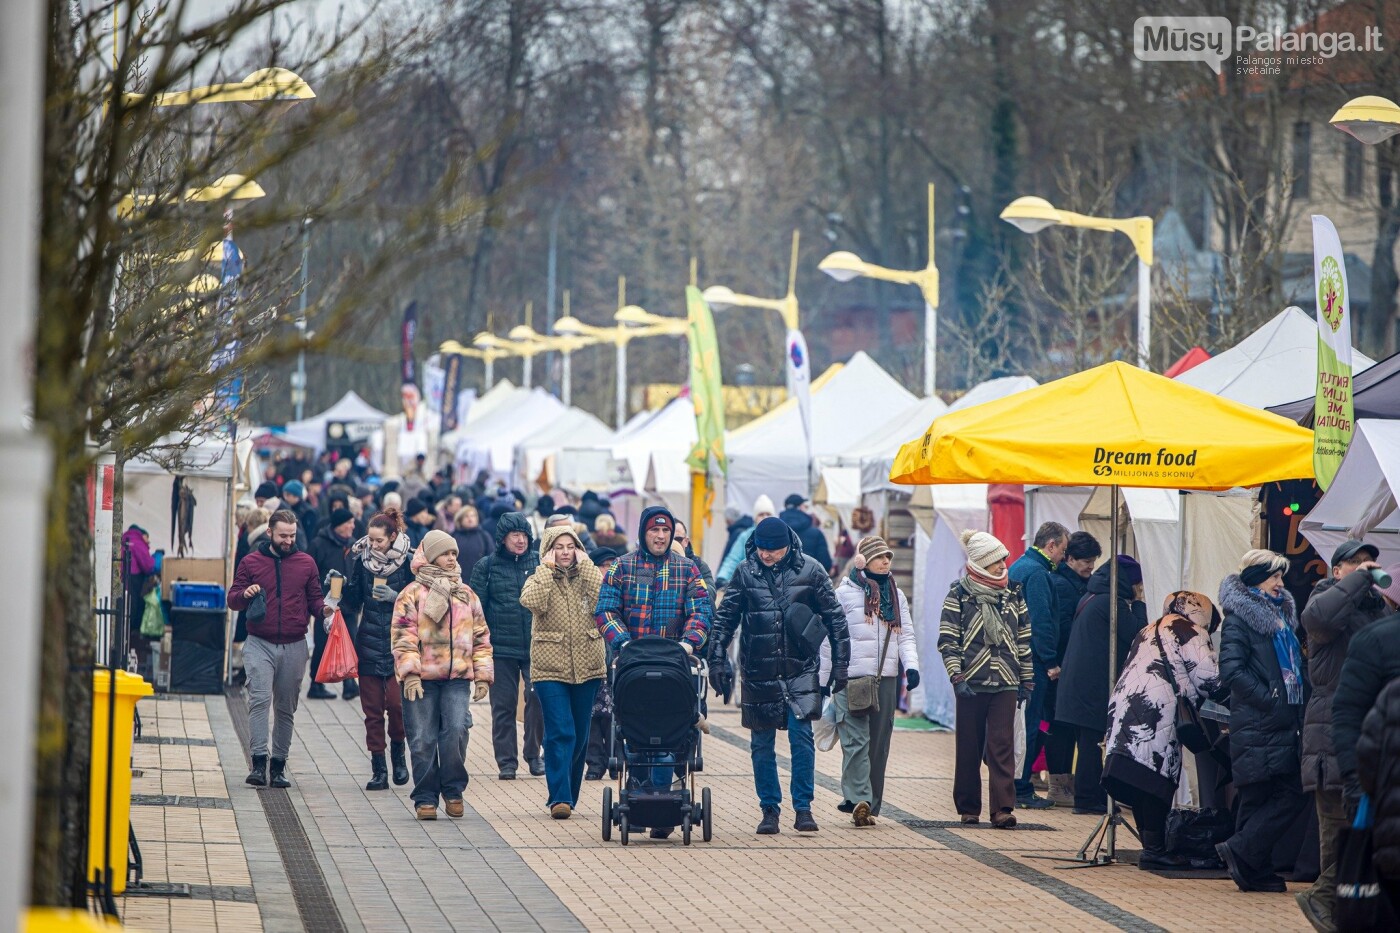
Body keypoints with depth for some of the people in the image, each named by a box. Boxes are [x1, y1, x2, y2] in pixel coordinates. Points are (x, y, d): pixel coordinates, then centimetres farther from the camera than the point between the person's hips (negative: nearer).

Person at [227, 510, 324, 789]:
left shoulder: (306, 563, 8)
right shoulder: (251, 562, 5)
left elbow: (314, 600, 11)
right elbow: (232, 599, 8)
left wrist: (324, 610, -11)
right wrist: (245, 594, -14)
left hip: (294, 646, 2)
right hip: (260, 644, -2)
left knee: (286, 708, 8)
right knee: (260, 699, -18)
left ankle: (278, 766, 16)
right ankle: (258, 763, -21)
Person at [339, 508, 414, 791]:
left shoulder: (408, 563, -4)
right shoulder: (362, 561, 5)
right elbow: (353, 603, 9)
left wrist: (396, 597, -17)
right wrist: (341, 587, -9)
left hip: (399, 644, -3)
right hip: (368, 643, 3)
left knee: (396, 702, -12)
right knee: (372, 708, 1)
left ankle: (398, 752, 15)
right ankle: (378, 769, 7)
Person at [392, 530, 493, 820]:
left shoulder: (466, 595, 16)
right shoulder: (413, 594, 3)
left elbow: (481, 637, 18)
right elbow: (404, 636, -3)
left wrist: (482, 674, 11)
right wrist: (410, 673, -13)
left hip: (458, 679, 2)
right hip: (422, 679, -2)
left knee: (456, 731, -13)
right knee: (423, 740, -1)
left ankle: (453, 791, 2)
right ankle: (426, 798, 7)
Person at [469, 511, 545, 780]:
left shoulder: (539, 562, 6)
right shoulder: (486, 566, 4)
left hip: (536, 645, 0)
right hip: (501, 647, 0)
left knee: (538, 699, -7)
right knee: (503, 705, 3)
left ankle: (533, 754, 10)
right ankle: (506, 761, 11)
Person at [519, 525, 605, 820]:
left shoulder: (587, 576, 8)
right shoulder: (539, 578, 2)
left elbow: (603, 598, -14)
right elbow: (531, 601, -21)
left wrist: (585, 564, -9)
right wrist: (547, 567, -12)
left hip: (587, 666, 3)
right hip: (550, 668, -3)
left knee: (580, 735, 10)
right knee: (560, 733, -12)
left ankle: (568, 794, 23)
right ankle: (560, 798, -14)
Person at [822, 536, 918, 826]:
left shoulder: (896, 595, 16)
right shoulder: (845, 593, 1)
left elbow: (906, 636, 13)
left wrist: (911, 665, -5)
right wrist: (824, 680, 2)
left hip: (886, 678, 5)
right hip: (852, 676, -5)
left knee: (879, 742, 5)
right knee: (856, 740, -14)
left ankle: (868, 804, 10)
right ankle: (859, 799, -22)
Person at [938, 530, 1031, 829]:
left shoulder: (1013, 594, 10)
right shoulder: (959, 595, -1)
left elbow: (1024, 640, 15)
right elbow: (948, 641, -4)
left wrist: (1026, 680, 11)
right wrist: (957, 678, -12)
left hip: (1005, 682, 2)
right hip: (972, 681, -2)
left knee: (1002, 746, -8)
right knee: (969, 748, 5)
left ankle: (1002, 808, -13)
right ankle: (968, 808, 15)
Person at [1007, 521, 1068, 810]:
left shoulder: (1018, 567, 17)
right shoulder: (1037, 573, -15)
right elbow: (1041, 621, -20)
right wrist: (1050, 661, -17)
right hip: (1034, 663, -10)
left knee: (1022, 725, 14)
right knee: (1030, 727, -5)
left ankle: (1017, 787, 18)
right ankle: (1021, 789, -3)